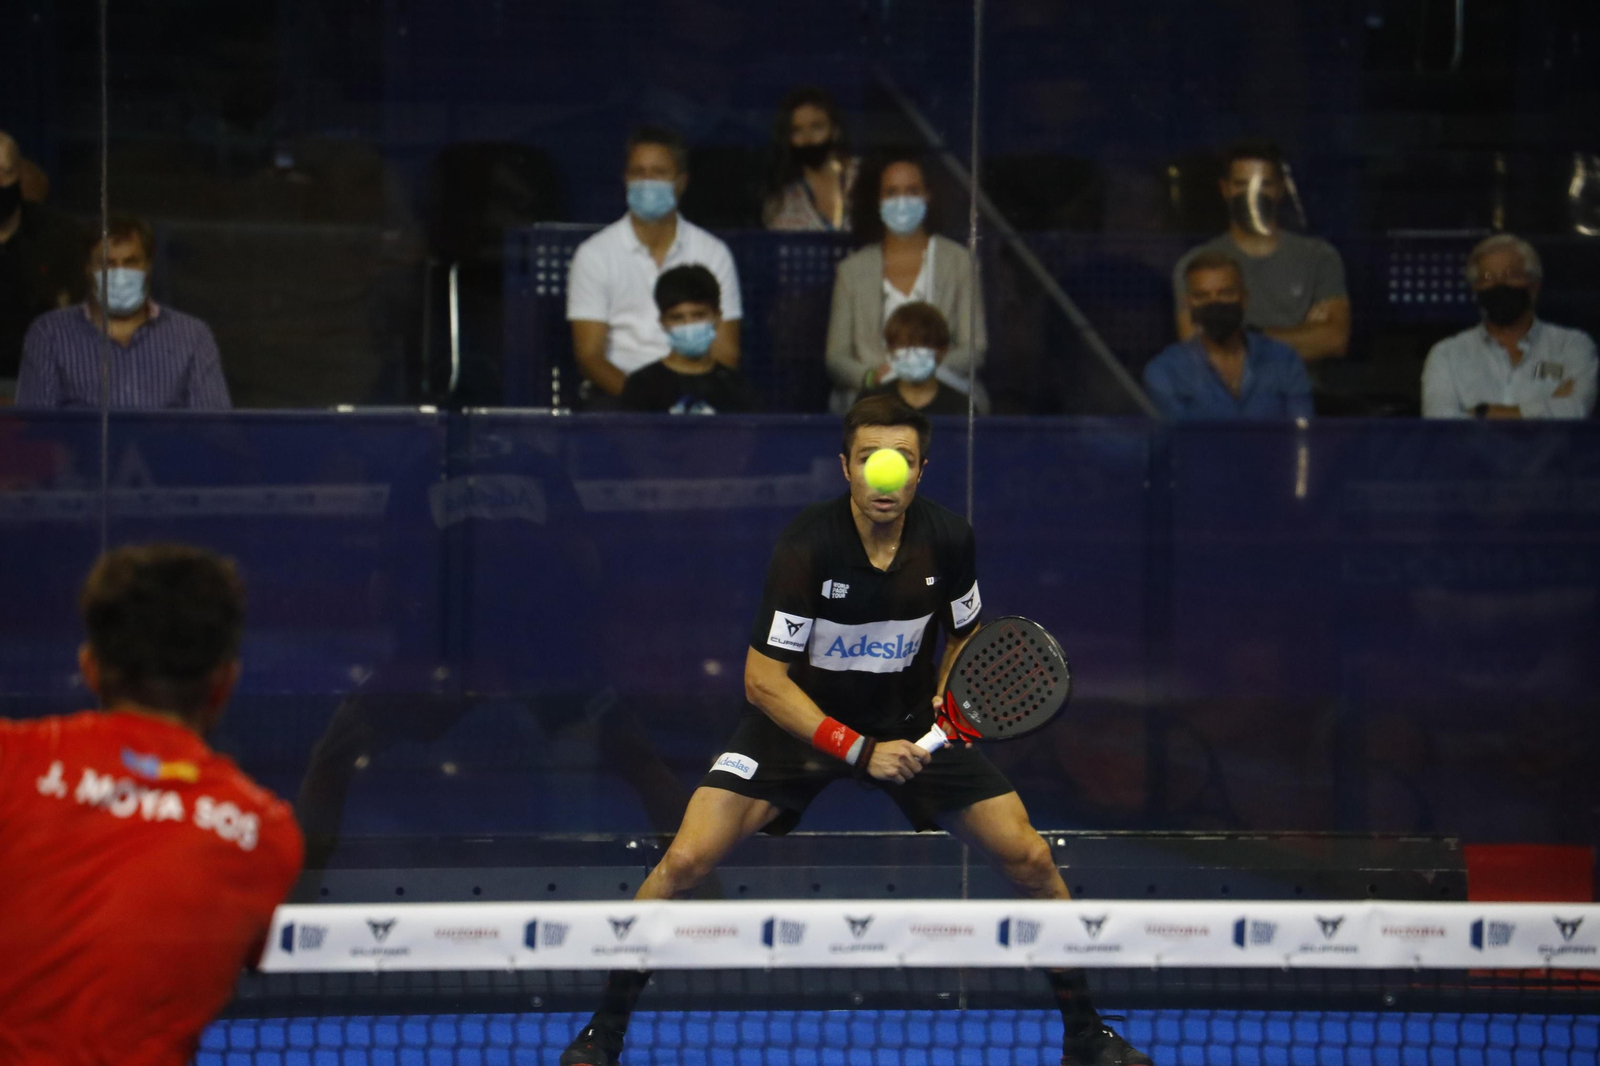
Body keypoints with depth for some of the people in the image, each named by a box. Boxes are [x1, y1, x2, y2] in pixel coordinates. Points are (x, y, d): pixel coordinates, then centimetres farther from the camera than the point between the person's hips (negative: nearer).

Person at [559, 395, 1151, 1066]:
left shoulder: (948, 540, -14)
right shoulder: (808, 547, -25)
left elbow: (964, 637, 8)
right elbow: (763, 681, -22)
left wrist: (948, 698, -11)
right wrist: (858, 751, -28)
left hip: (910, 725, 3)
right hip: (802, 720, -3)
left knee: (1031, 860, -7)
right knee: (685, 860, -20)